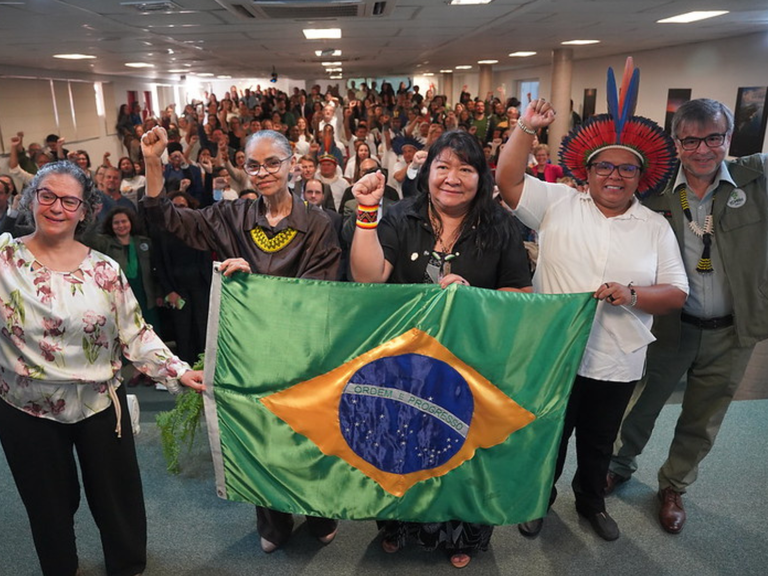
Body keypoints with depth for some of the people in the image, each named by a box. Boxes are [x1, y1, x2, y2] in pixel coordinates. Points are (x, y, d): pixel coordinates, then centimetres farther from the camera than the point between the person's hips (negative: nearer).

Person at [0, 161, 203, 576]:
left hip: (100, 404, 1)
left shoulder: (104, 269, -4)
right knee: (50, 504, 18)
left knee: (117, 496, 16)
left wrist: (177, 370, -11)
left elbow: (135, 333, -2)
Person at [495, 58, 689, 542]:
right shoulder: (558, 202, -3)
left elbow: (676, 293, -1)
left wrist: (632, 294, -20)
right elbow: (508, 180, -10)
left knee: (599, 441, 22)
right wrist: (527, 128, -20)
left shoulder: (656, 227, 1)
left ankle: (592, 501, 49)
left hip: (618, 362, 2)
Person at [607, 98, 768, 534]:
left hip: (731, 334, 2)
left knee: (702, 422, 18)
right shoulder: (656, 192, -9)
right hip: (670, 327, -1)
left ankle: (674, 486, 43)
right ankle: (622, 464, 45)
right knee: (644, 404, 18)